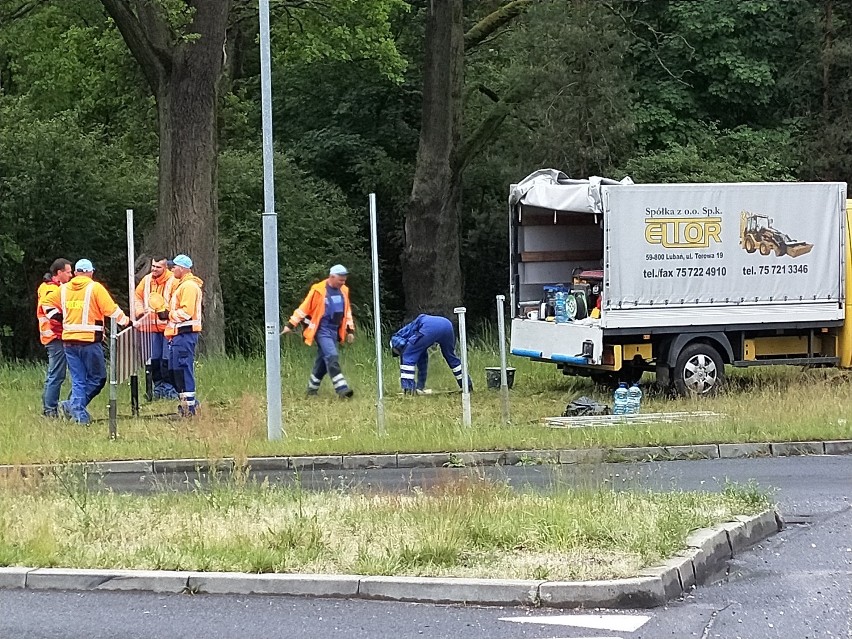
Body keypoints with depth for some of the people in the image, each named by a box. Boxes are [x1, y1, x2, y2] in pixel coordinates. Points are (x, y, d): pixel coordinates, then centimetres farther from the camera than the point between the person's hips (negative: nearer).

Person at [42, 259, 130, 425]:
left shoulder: (63, 289, 9)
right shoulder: (95, 288, -6)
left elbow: (48, 302, 18)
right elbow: (111, 309, -10)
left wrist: (58, 317, 22)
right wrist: (124, 319, 6)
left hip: (69, 341, 5)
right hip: (90, 341, -5)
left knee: (78, 379, 11)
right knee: (97, 378, 4)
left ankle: (79, 413, 3)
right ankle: (73, 404, -9)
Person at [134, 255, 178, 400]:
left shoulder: (173, 281, -8)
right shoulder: (146, 280, 9)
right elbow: (138, 296, 19)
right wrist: (140, 311, 3)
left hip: (168, 326, -5)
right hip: (150, 326, 5)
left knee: (167, 359, -6)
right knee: (154, 359, 7)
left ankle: (168, 386, 1)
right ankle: (158, 386, 15)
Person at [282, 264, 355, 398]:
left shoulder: (343, 291, 7)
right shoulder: (318, 291, -12)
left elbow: (347, 312, 19)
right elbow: (304, 308, -7)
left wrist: (350, 330, 16)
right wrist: (291, 325, -5)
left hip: (334, 331, 7)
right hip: (322, 330, -7)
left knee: (323, 361, 11)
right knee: (332, 357, -18)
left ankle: (312, 388, 25)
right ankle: (342, 389, -23)